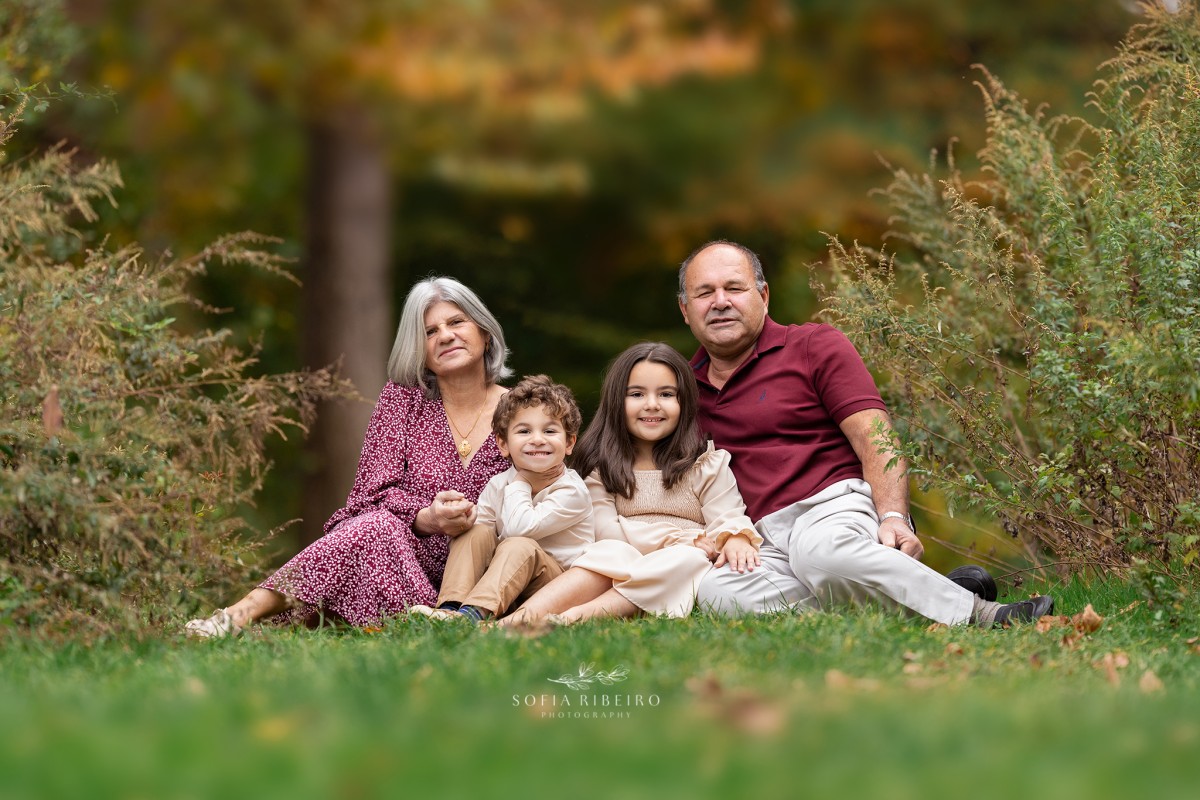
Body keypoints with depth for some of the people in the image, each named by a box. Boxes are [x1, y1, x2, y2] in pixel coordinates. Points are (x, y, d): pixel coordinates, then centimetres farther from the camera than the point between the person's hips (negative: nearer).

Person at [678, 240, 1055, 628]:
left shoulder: (816, 346, 8)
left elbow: (878, 442, -2)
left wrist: (893, 518, -19)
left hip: (838, 508, -3)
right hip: (768, 542, 4)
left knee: (820, 550, -43)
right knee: (715, 588, -35)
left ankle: (977, 613, -31)